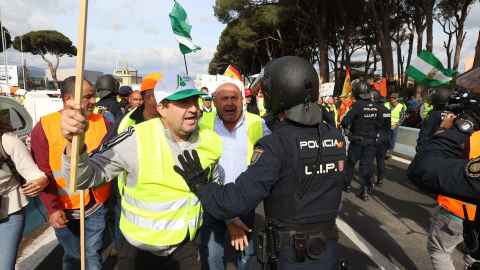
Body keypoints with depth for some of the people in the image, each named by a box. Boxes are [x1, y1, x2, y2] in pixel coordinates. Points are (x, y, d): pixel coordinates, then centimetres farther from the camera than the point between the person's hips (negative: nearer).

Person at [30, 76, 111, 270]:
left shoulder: (102, 123, -3)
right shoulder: (44, 127, -9)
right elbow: (42, 173, -9)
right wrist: (52, 208, -14)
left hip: (96, 206, 1)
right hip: (64, 209, 0)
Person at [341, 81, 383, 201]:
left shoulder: (357, 105, -16)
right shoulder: (374, 106, 2)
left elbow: (345, 121, -19)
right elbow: (380, 121, 12)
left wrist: (344, 125, 2)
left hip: (357, 140, -4)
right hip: (370, 139, 5)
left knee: (350, 162, 13)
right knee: (366, 164, 9)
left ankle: (347, 184, 27)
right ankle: (365, 189, 8)